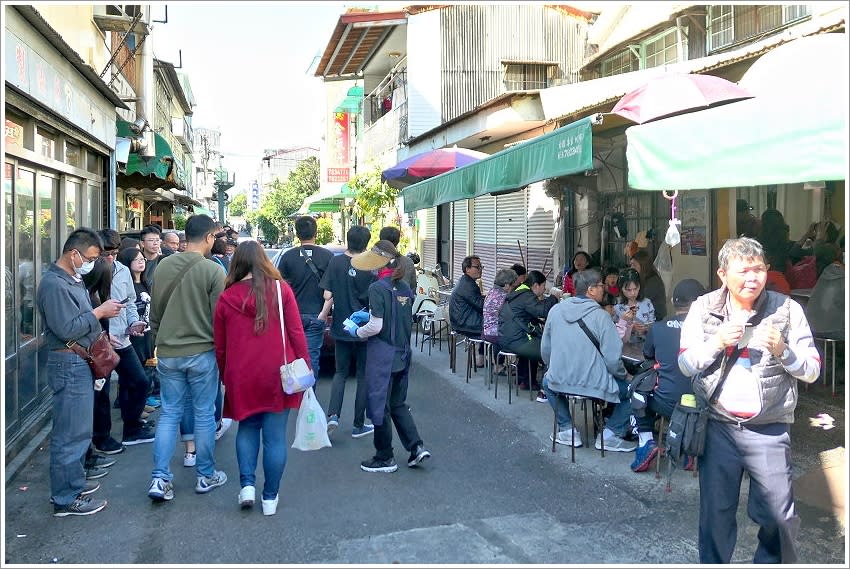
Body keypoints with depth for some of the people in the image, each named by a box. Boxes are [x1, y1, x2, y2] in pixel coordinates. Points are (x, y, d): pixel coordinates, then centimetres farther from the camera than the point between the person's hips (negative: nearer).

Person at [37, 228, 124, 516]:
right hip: (68, 364, -11)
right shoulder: (54, 284, -18)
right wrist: (99, 312, -16)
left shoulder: (73, 279, 14)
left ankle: (73, 482, 32)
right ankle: (66, 499, 6)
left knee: (77, 429, 19)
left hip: (80, 361, 11)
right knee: (70, 433, -3)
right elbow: (66, 329, -23)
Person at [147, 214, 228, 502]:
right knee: (204, 415, 8)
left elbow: (154, 311, 10)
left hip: (167, 352, 4)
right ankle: (206, 476, 20)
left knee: (168, 414, 12)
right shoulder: (213, 270, -13)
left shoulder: (164, 266, 2)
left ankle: (160, 478, 9)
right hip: (202, 352, -4)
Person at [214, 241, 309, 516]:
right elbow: (296, 333, -6)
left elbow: (219, 346, 6)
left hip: (241, 377, 2)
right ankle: (270, 498, 14)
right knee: (275, 436, 7)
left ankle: (247, 485, 11)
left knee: (247, 427, 22)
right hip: (277, 374, -1)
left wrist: (226, 376, 19)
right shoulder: (280, 289, -5)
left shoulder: (226, 297, 0)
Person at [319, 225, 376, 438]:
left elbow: (328, 295, -4)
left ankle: (333, 415, -2)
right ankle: (358, 425, 14)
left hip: (341, 328, 3)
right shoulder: (369, 268, -12)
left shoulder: (335, 262, -4)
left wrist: (323, 314, 10)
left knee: (340, 373, 16)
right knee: (363, 376, 9)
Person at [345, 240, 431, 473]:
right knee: (398, 404, 20)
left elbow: (376, 326, -18)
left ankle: (385, 458, 16)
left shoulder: (378, 288, -16)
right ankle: (416, 447, 13)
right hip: (402, 353, 7)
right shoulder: (404, 288, 7)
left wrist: (356, 331, 0)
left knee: (380, 406, 6)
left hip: (382, 355, -7)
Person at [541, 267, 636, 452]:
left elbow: (545, 351, 9)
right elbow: (613, 358, -15)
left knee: (548, 380, 37)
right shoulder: (600, 316, -13)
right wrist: (623, 375, 6)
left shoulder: (555, 310, 1)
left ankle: (567, 430, 30)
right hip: (594, 386, -4)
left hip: (559, 382, 4)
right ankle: (610, 435, 13)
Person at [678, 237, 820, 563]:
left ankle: (775, 562, 33)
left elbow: (812, 370, 0)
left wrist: (783, 351, -19)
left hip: (770, 430, 0)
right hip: (718, 426, 1)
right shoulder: (703, 308, 0)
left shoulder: (787, 309, -3)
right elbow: (685, 364, 1)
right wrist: (717, 343, -15)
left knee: (778, 514, 6)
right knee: (715, 512, 11)